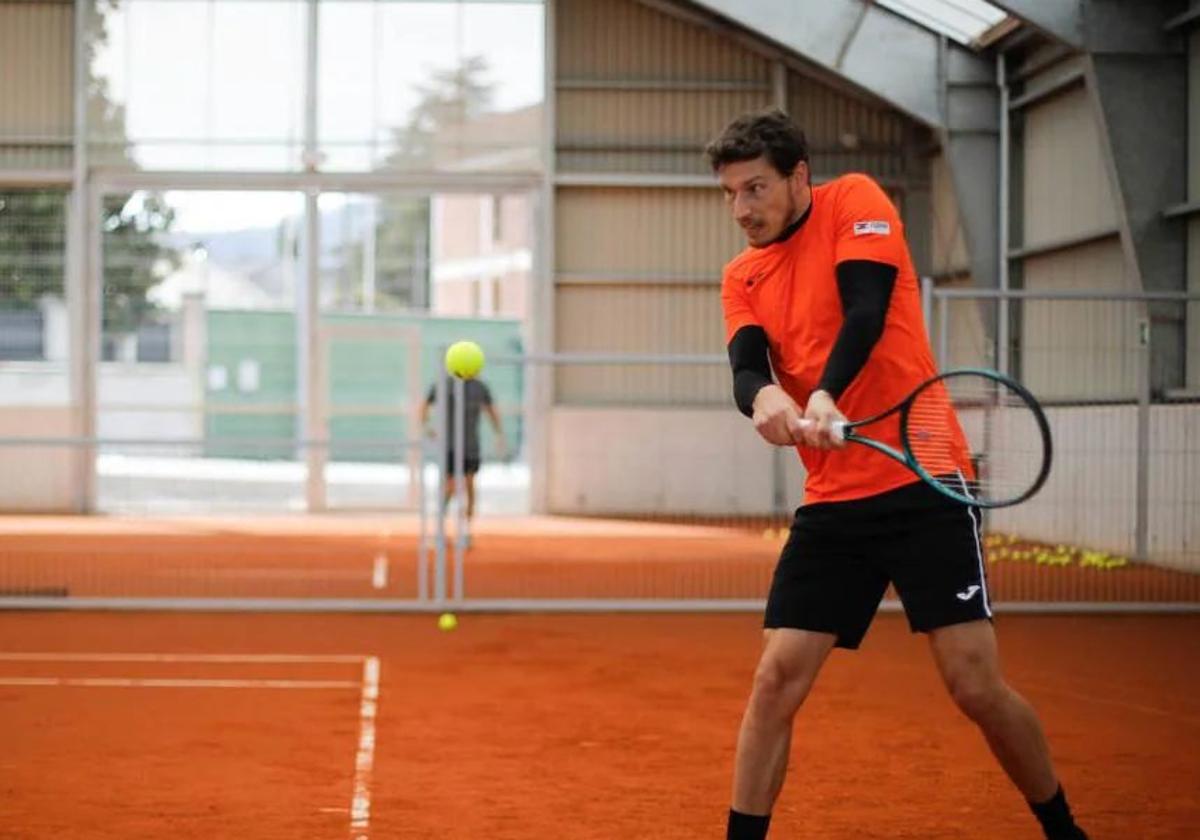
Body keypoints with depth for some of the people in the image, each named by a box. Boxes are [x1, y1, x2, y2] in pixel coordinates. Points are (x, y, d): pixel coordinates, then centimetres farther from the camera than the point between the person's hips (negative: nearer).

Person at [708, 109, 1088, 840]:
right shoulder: (742, 278, 12)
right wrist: (762, 396, -29)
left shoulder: (855, 202, -1)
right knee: (777, 679, -4)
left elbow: (867, 311, -17)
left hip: (922, 486, -5)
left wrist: (825, 396, -34)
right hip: (832, 505, 5)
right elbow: (747, 369, -5)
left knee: (976, 684, -6)